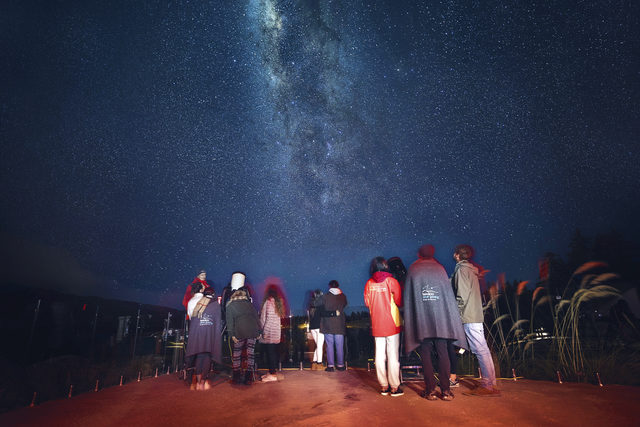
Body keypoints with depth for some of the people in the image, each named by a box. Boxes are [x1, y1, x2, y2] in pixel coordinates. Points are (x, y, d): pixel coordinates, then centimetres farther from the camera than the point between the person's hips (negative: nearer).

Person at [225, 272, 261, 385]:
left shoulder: (229, 304, 10)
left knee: (237, 352, 12)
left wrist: (232, 334, -1)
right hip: (253, 329, 3)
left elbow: (229, 320, 2)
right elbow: (255, 315, 15)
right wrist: (259, 331, 15)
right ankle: (249, 377, 9)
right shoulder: (248, 302, 18)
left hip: (240, 331, -3)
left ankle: (237, 377, 15)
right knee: (250, 352, 8)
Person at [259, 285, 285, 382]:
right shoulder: (278, 302, 10)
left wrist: (264, 331, -10)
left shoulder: (268, 302, -13)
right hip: (277, 332, 8)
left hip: (269, 333, -8)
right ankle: (272, 372, 21)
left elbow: (266, 318, -15)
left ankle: (272, 375, 1)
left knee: (270, 353, -3)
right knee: (273, 352, 13)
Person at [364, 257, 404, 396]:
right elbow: (399, 301, -9)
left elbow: (367, 302, 9)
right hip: (392, 324, -3)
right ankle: (394, 387, 6)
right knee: (393, 356, 2)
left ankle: (384, 386, 15)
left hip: (376, 326, 3)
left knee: (380, 356, 8)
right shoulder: (391, 281, -7)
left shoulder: (369, 283, 3)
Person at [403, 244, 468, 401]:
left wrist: (410, 321, 10)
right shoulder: (439, 268, 6)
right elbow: (449, 295, 7)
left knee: (425, 355, 5)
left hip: (421, 320, -1)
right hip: (441, 319, 1)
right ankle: (445, 390, 9)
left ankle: (430, 390, 7)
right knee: (443, 353, 7)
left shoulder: (413, 269, 3)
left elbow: (408, 298, 3)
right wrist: (450, 320, 13)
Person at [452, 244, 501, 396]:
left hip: (469, 317, -9)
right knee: (481, 349, 9)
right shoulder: (471, 270, 20)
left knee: (480, 350, -7)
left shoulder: (461, 269, -8)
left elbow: (462, 295, -17)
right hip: (476, 315, 9)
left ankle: (489, 386, -4)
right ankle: (490, 384, 13)